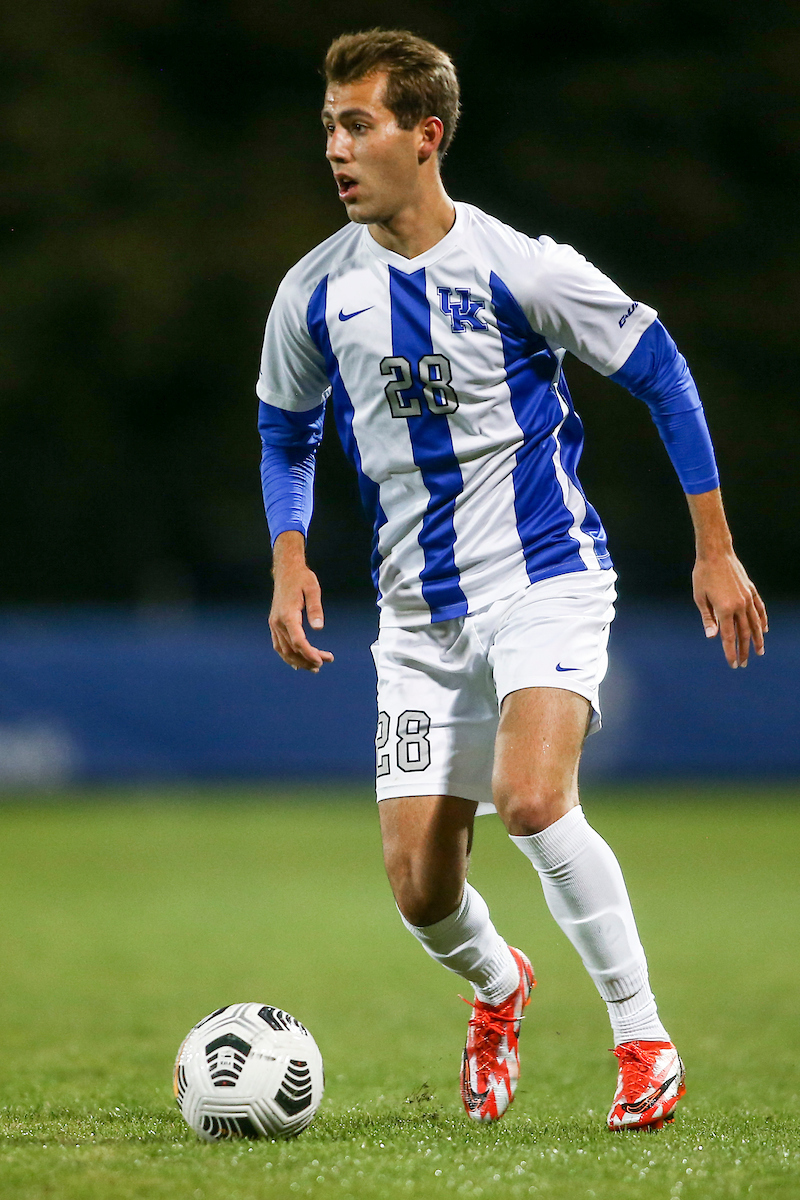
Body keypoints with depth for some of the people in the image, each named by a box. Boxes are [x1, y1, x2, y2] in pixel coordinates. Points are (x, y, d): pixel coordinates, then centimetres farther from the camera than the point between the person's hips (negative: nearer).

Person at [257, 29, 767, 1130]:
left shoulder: (518, 267, -11)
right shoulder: (314, 294, 0)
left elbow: (661, 373, -1)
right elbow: (287, 435, 18)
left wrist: (715, 550, -1)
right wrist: (290, 563, 1)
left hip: (546, 581, -4)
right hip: (419, 612, 4)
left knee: (531, 799, -28)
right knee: (418, 884, -2)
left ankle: (645, 1042, -12)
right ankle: (499, 988, 34)